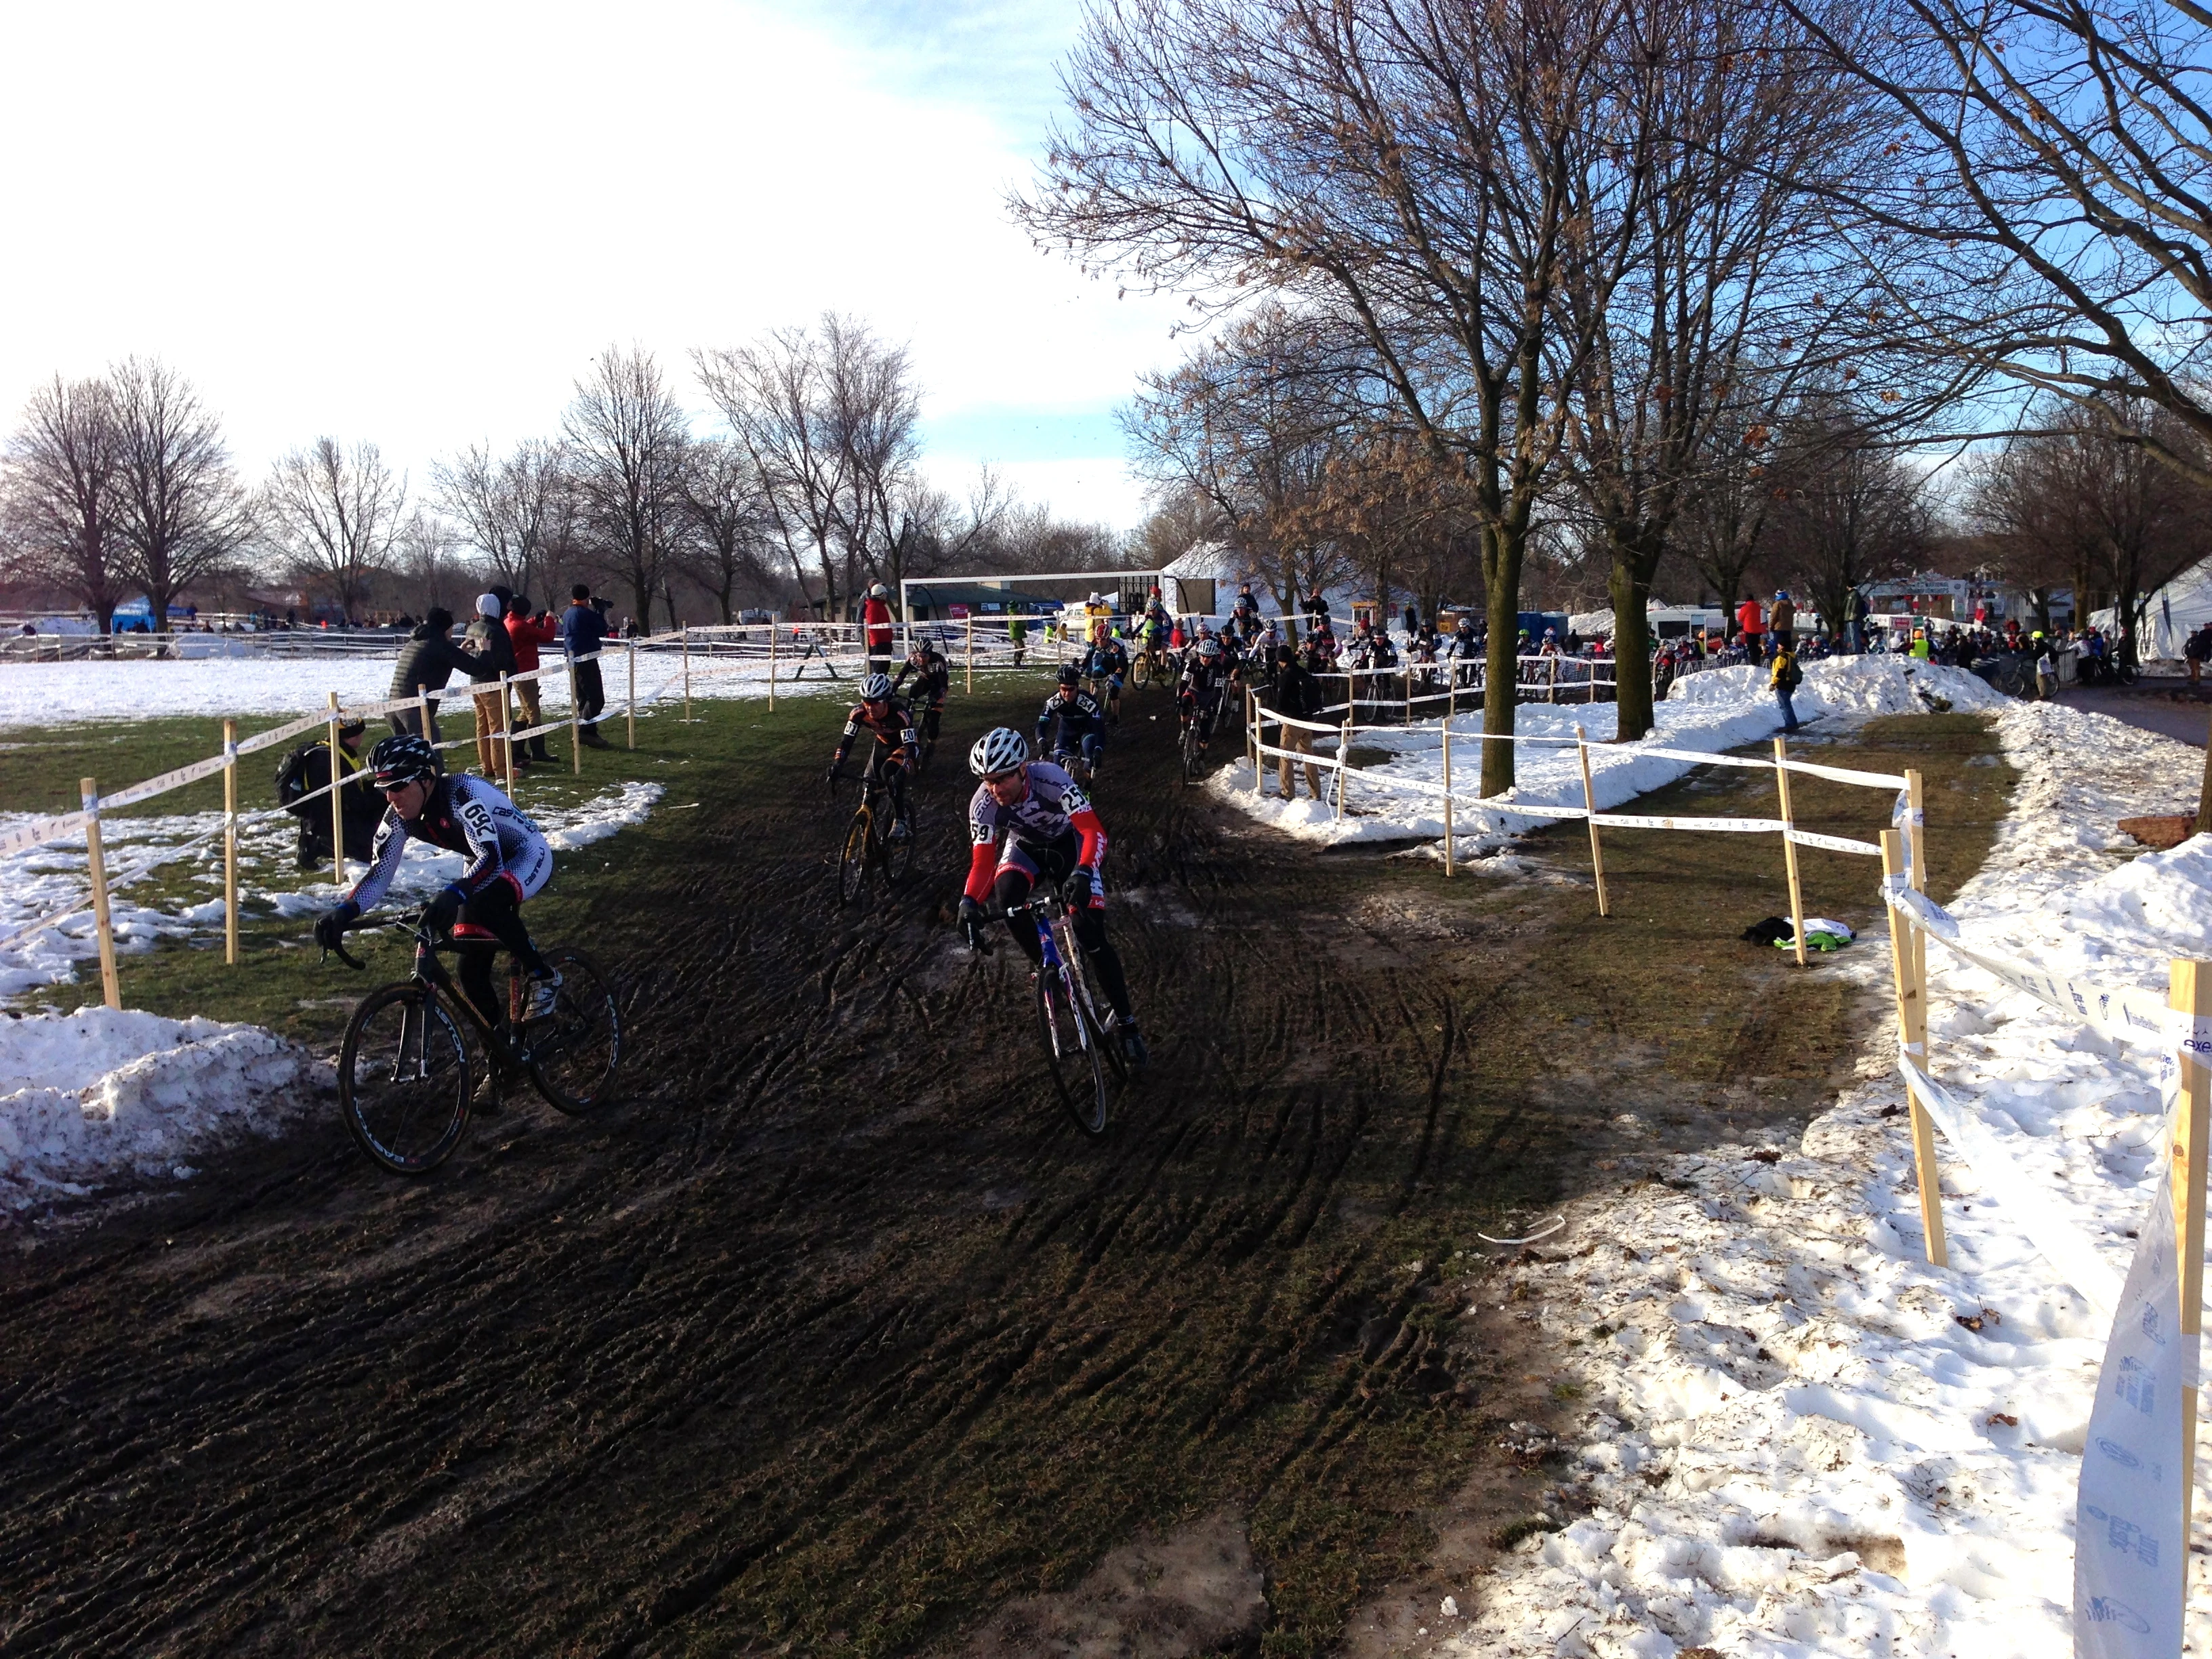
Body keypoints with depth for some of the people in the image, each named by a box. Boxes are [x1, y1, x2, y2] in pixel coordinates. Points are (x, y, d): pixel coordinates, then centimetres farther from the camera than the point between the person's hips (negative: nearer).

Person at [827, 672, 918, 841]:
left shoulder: (899, 713, -37)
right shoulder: (859, 712, -25)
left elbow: (912, 746, -42)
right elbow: (847, 740, -23)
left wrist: (902, 772, -57)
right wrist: (837, 765, -38)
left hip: (905, 745, -6)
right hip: (883, 745, 6)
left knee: (890, 773, -32)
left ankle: (901, 821, -22)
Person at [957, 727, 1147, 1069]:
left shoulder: (1051, 780, -38)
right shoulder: (983, 805, -29)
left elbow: (1094, 831, -44)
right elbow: (982, 861, -26)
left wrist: (1083, 873, -62)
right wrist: (969, 902, -46)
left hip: (1069, 842, -3)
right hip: (1026, 847, 3)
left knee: (1091, 935, -14)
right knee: (1006, 895, -31)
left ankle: (1126, 1023, 0)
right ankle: (1044, 966, -6)